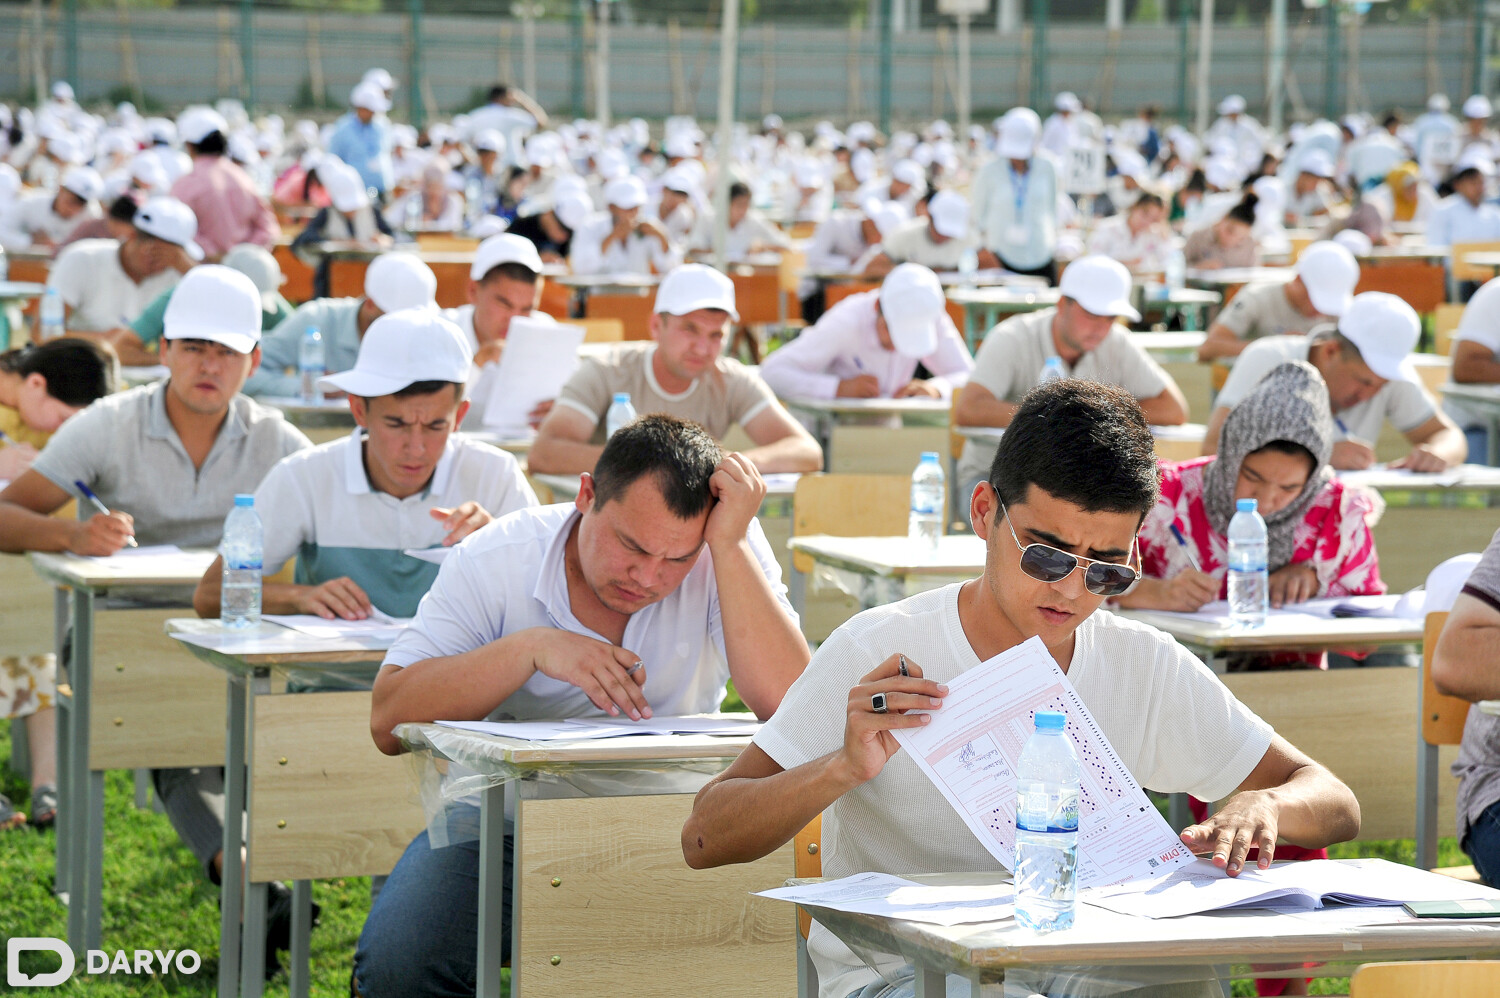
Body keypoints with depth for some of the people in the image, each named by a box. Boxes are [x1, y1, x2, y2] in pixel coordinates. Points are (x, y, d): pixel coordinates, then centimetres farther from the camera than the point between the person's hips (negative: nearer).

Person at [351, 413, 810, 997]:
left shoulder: (728, 556, -8)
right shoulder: (494, 561, -9)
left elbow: (788, 707, -23)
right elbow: (388, 721, -15)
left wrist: (731, 544, -25)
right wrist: (530, 648, -26)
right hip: (509, 818, 0)